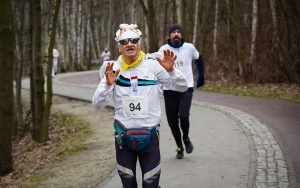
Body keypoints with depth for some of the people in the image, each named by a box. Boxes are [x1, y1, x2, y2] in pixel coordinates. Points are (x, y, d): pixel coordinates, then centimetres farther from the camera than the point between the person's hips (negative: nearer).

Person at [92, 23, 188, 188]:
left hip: (149, 134, -1)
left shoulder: (153, 64, -6)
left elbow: (182, 87, -5)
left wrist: (171, 70, -23)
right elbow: (97, 104, -7)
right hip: (123, 135, 1)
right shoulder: (114, 69, -4)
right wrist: (108, 84, -24)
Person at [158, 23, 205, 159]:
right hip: (169, 91, 1)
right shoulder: (163, 49, -3)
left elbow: (198, 60, 19)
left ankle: (186, 138, 12)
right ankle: (179, 147, 26)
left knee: (183, 116, -19)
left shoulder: (189, 47, 0)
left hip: (186, 89, -1)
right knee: (172, 121, 3)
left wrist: (200, 76, 18)